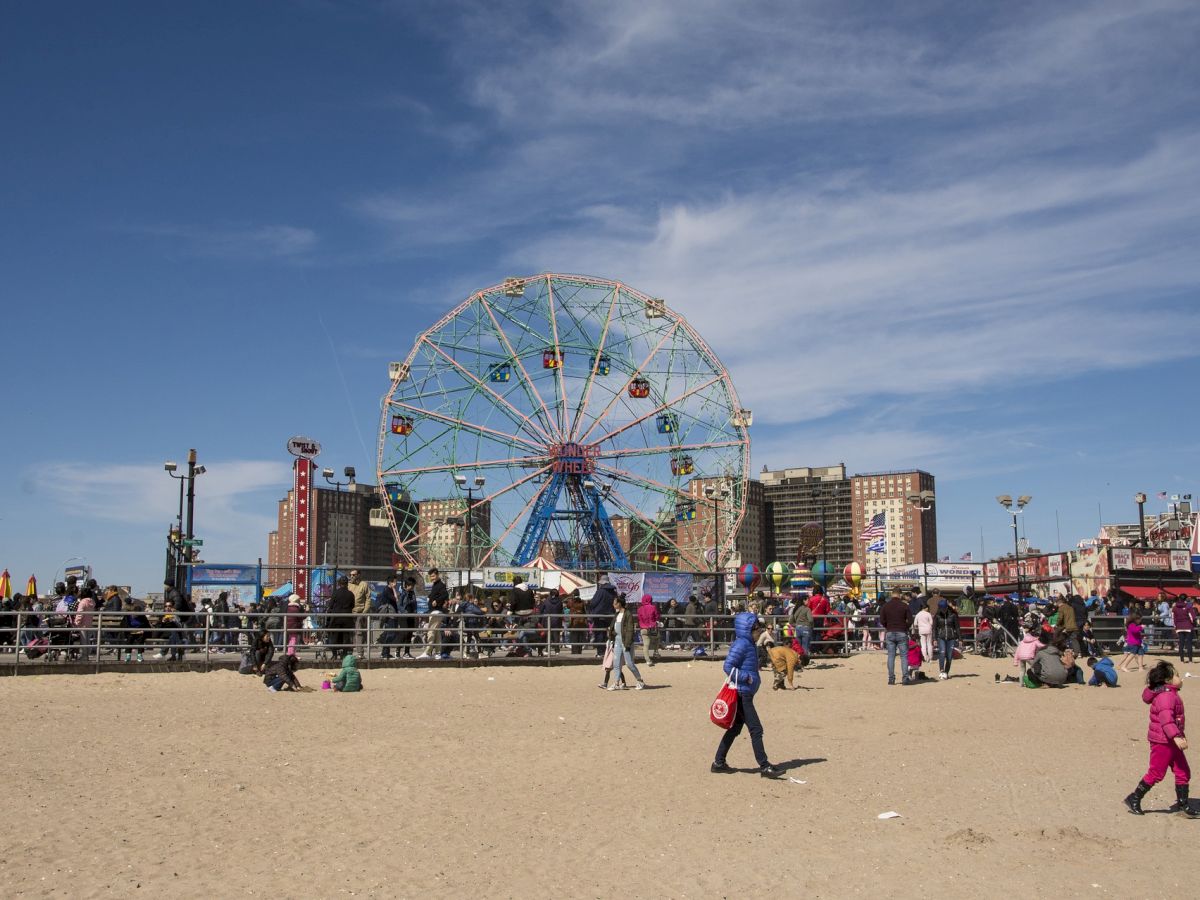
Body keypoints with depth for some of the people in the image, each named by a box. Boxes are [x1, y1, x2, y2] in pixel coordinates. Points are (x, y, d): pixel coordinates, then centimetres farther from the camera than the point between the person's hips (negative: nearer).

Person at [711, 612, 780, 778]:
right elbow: (728, 666, -21)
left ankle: (719, 763, 21)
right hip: (742, 694, -10)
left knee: (735, 728, 14)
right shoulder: (741, 644, -16)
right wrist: (745, 677, -20)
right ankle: (764, 767, -5)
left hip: (745, 694, 10)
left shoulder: (748, 644, 14)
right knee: (756, 730, -8)